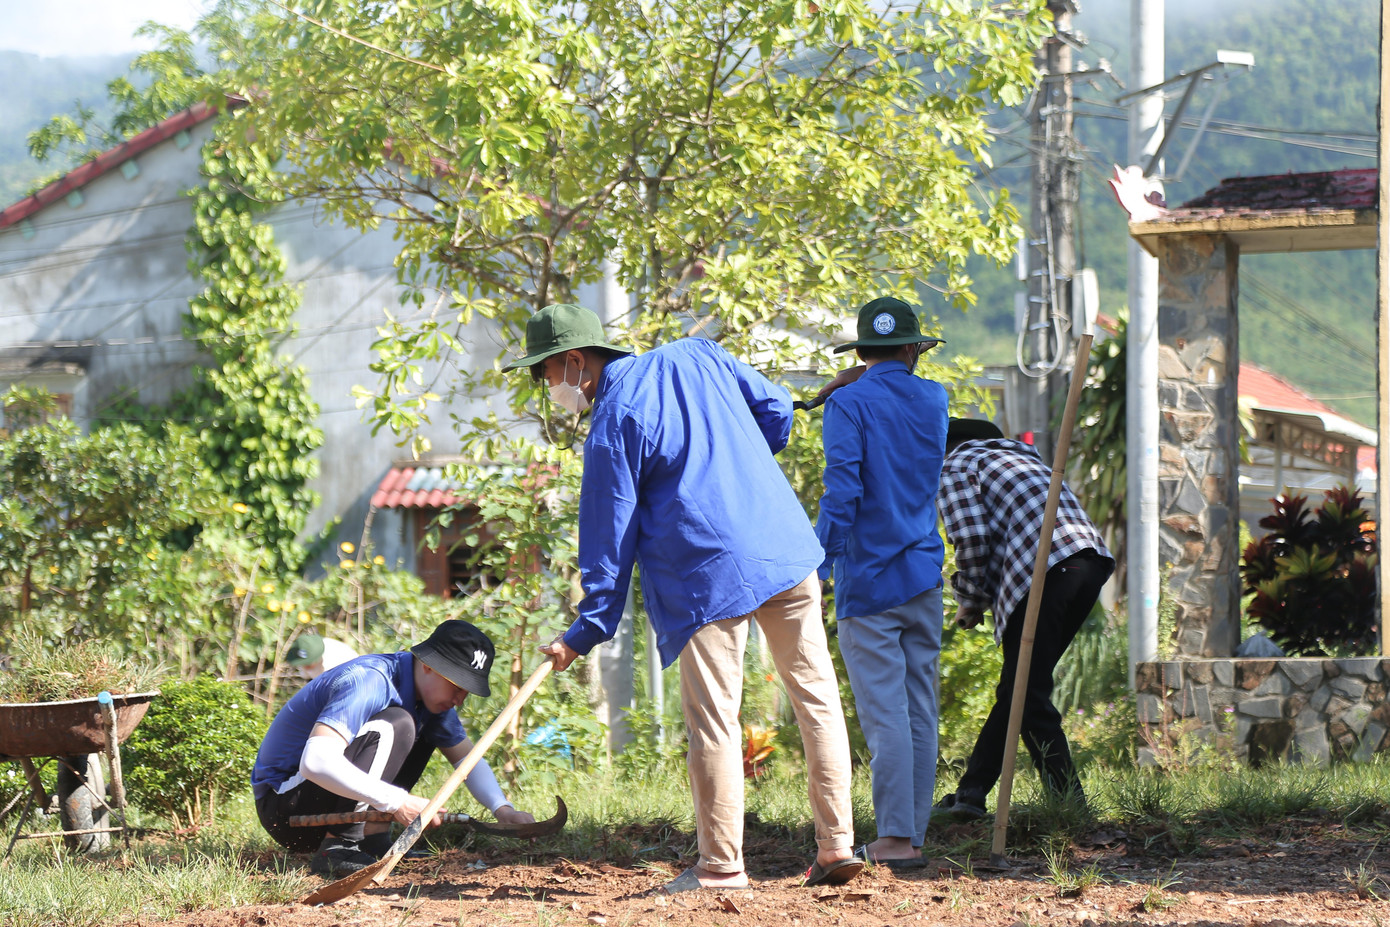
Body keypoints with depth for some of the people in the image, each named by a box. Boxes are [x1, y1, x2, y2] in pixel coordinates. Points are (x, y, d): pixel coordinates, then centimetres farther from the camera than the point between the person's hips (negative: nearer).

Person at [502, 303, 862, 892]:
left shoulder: (612, 424, -4)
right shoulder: (697, 356, 11)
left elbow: (608, 538, -4)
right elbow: (775, 410, 15)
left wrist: (587, 632, 2)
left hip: (710, 575, -6)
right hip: (786, 548, 6)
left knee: (713, 722, 0)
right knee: (816, 695, 9)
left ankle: (722, 865, 3)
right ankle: (837, 845, 9)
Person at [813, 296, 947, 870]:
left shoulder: (850, 405, -8)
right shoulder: (933, 402, 10)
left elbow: (842, 491, -17)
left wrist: (819, 565, -14)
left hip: (869, 581, -5)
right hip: (925, 576, 5)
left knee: (884, 714, -8)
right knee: (920, 712, 7)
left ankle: (896, 839, -13)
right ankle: (913, 834, 8)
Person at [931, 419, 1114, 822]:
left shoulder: (956, 466, 11)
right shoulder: (1017, 455, 36)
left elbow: (971, 539, -4)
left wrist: (970, 602, 11)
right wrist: (984, 597, 25)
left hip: (1044, 572, -8)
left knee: (1028, 697, -2)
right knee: (1016, 690, 15)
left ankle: (1070, 804, -9)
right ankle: (970, 794, 20)